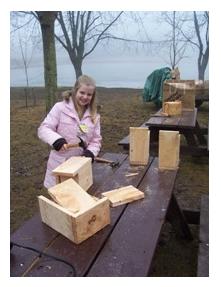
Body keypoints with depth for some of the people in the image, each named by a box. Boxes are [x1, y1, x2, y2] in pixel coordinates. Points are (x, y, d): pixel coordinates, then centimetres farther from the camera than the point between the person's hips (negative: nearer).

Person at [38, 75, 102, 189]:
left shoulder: (94, 115, 6)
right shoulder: (60, 108, -7)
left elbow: (96, 139, 9)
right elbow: (43, 129, -8)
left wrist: (91, 152, -12)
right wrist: (56, 139, -27)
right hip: (59, 164, -3)